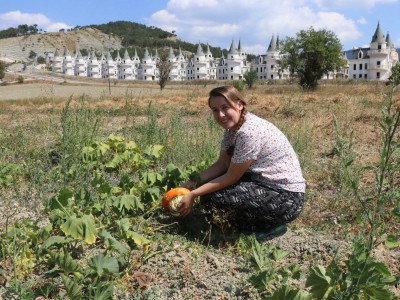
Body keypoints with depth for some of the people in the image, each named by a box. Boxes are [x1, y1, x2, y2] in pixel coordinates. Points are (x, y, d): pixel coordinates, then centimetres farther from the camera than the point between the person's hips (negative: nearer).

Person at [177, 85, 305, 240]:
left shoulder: (249, 132, -26)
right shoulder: (232, 126, 2)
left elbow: (231, 177, -19)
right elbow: (221, 164, 4)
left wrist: (193, 195, -12)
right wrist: (193, 183, -7)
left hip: (287, 198, -9)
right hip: (265, 183, 9)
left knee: (212, 197, -19)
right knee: (208, 186, 5)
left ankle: (270, 226, 0)